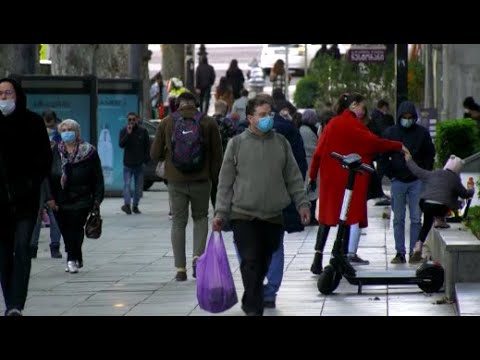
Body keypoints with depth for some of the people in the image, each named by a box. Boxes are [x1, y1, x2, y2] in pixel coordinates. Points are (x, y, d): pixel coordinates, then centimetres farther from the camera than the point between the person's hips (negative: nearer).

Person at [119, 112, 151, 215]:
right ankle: (127, 204, -22)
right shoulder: (124, 131, 1)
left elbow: (147, 147, 5)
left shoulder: (143, 131, 2)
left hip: (139, 164, 2)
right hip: (128, 164, -2)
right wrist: (128, 134, -24)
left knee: (139, 187, 5)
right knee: (127, 184, -13)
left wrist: (146, 160, -2)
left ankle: (135, 206, 14)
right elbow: (121, 144, -13)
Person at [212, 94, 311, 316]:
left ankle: (250, 304, 27)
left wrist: (302, 203, 3)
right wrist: (221, 214, 0)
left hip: (273, 216, 3)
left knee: (263, 265, 9)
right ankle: (255, 308, -10)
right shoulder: (237, 144, 2)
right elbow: (225, 182, 4)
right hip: (243, 215, -3)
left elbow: (293, 178, 13)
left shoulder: (281, 143, 9)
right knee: (251, 262, -12)